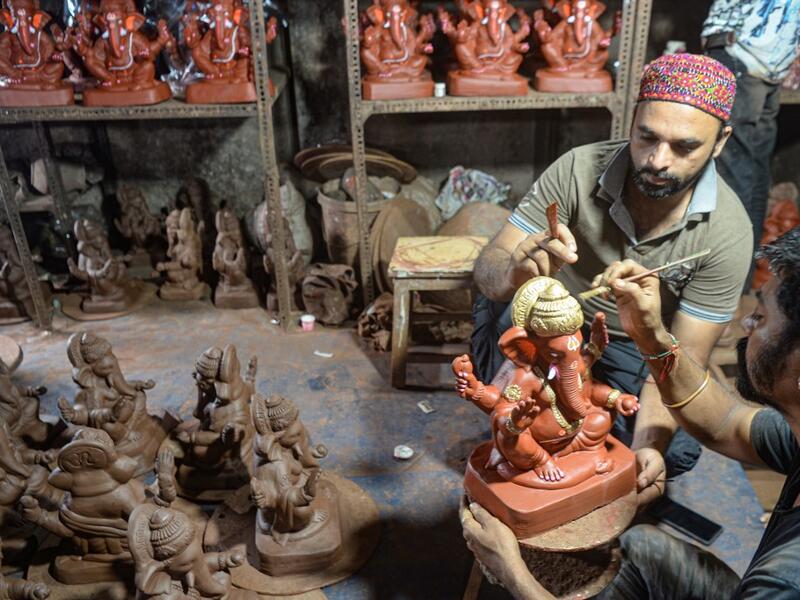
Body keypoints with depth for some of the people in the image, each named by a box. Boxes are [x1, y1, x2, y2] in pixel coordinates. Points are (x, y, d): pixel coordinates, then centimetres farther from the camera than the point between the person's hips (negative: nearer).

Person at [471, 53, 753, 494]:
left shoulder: (727, 232, -22)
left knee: (675, 452, -21)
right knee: (503, 309, -33)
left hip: (637, 348, 1)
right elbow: (489, 264, -25)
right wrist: (514, 273, -50)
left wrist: (649, 444, -36)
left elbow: (682, 358, -20)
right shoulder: (577, 170, -24)